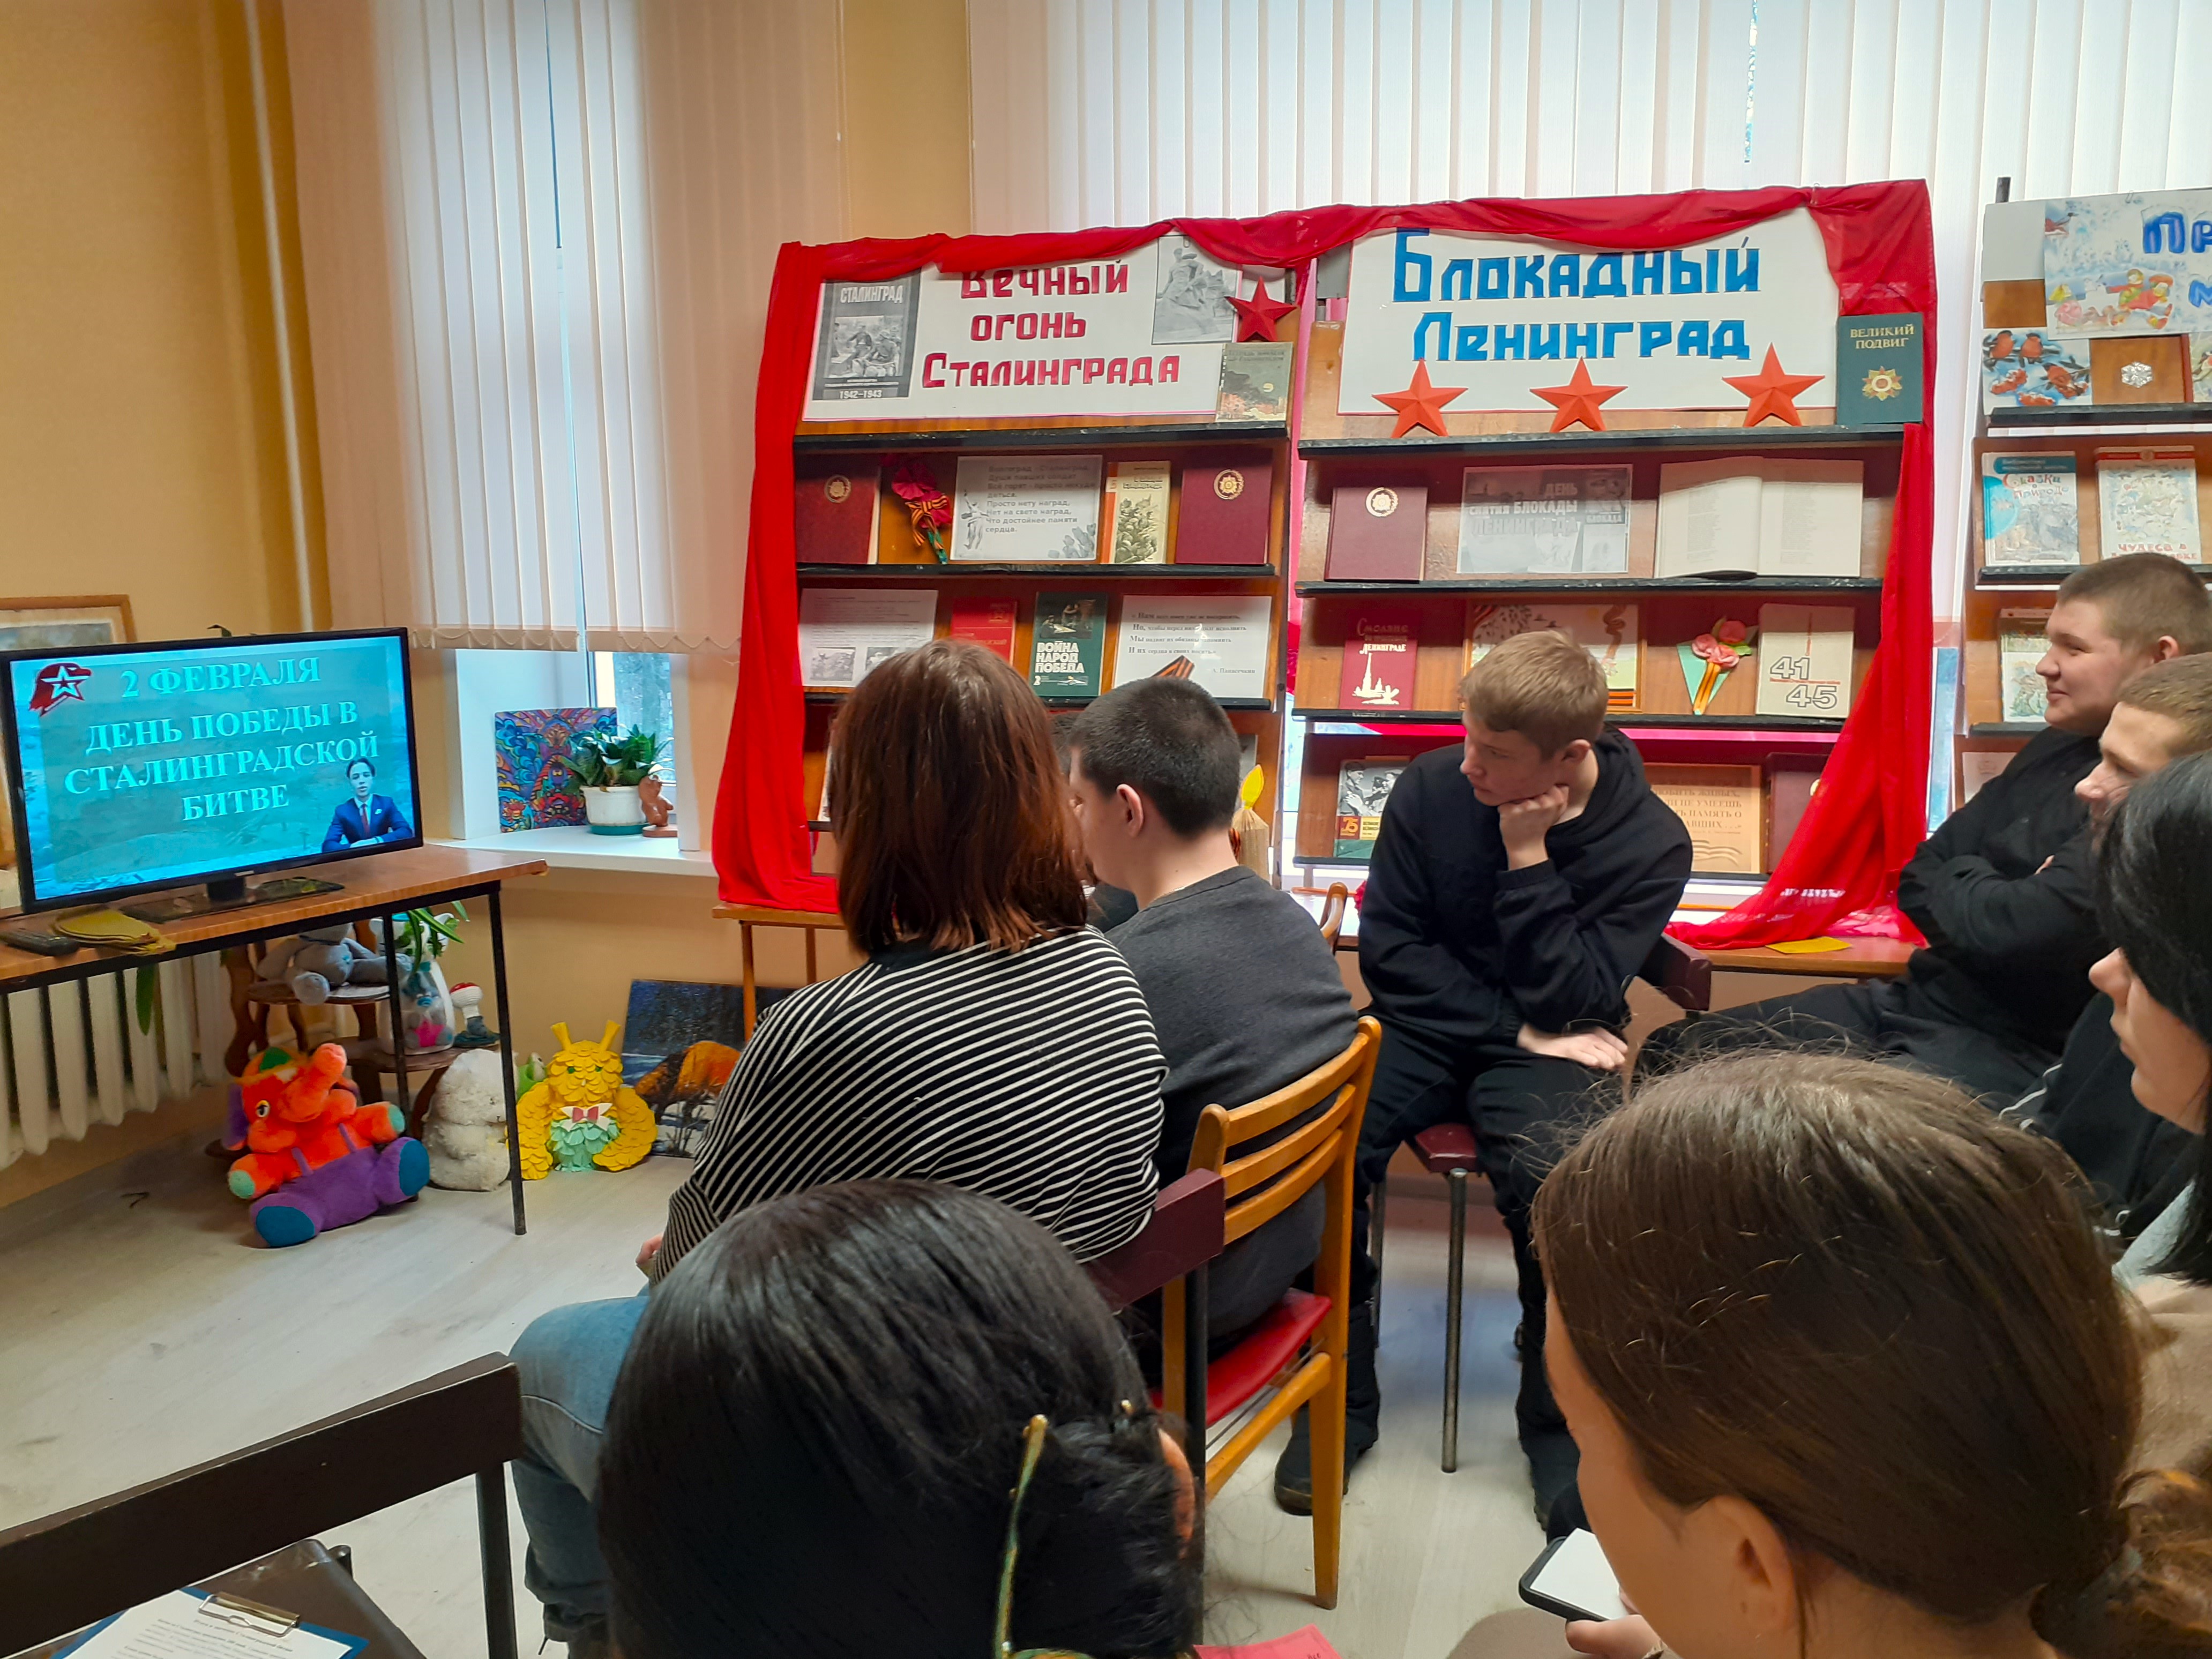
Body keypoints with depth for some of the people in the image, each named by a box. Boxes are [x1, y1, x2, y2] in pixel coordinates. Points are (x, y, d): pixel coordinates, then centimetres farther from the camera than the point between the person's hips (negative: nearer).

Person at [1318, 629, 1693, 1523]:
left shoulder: (1649, 841, -10)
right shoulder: (1432, 787, -7)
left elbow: (1569, 1003, -15)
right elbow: (1390, 951, -5)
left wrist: (1527, 855, -21)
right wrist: (1516, 1026, -12)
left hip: (1543, 1047, -1)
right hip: (1424, 1030, 2)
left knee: (1555, 1180, -34)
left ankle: (1559, 1418, -5)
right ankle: (1339, 1393, -4)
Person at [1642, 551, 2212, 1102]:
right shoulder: (2056, 751, 12)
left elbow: (2018, 927, -25)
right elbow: (1919, 879, 13)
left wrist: (1953, 886, -3)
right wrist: (1979, 894, -8)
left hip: (2014, 1049, -9)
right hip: (1920, 1000, 9)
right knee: (1675, 1055, 7)